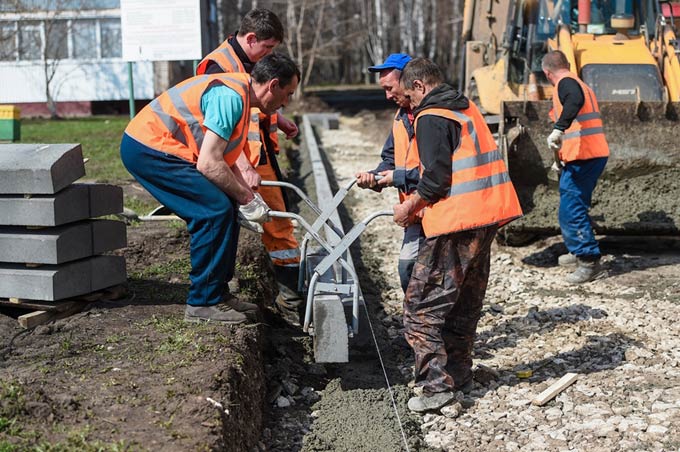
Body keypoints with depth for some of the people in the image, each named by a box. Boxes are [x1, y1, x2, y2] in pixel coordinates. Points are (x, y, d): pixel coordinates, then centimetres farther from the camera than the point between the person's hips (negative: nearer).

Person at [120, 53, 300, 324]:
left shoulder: (239, 94, 12)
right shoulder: (231, 96, -21)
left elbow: (224, 159, 16)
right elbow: (209, 164, -25)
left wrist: (248, 195, 4)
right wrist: (246, 199, -13)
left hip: (151, 145, 10)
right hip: (147, 149, -10)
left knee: (225, 209, 8)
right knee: (216, 210, -15)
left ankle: (216, 293, 15)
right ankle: (202, 304, -8)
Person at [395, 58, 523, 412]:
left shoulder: (431, 118, -10)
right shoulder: (467, 108, 18)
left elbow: (437, 177, -18)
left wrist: (410, 206, -2)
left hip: (456, 225, -9)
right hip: (486, 215, 10)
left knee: (421, 306, -4)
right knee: (465, 303, 18)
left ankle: (436, 385, -7)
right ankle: (459, 375, 27)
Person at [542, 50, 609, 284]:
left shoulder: (566, 83, -8)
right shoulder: (581, 85, 22)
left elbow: (575, 101, -34)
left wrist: (559, 128, -41)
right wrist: (562, 158, 37)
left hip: (581, 158, -10)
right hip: (597, 153, 10)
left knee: (570, 211, -8)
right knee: (576, 207, 22)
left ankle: (589, 261, -8)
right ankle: (579, 252, 34)